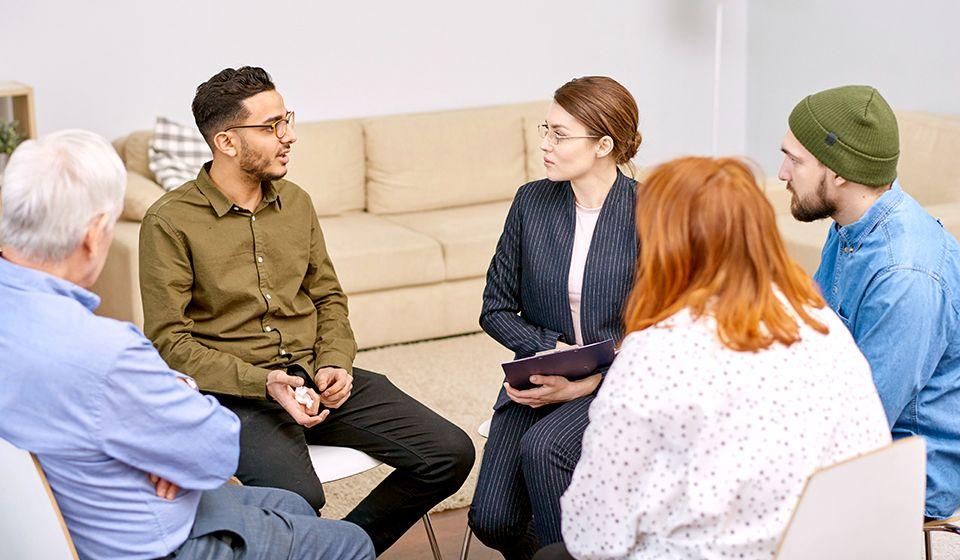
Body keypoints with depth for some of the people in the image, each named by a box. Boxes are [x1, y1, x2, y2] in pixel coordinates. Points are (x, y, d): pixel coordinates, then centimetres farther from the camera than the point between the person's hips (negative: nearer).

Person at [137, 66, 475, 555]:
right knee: (298, 496, -36)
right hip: (235, 391, -6)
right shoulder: (170, 221, -8)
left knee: (450, 454, -7)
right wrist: (264, 382, -20)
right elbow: (170, 341, -10)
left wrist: (335, 363, -2)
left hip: (313, 376, 6)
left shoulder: (295, 203, 11)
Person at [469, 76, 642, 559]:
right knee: (491, 520, -15)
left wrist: (579, 383, -17)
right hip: (540, 376, 3)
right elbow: (495, 309, 7)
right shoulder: (532, 201, 2)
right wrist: (554, 350, -8)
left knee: (542, 446, -33)